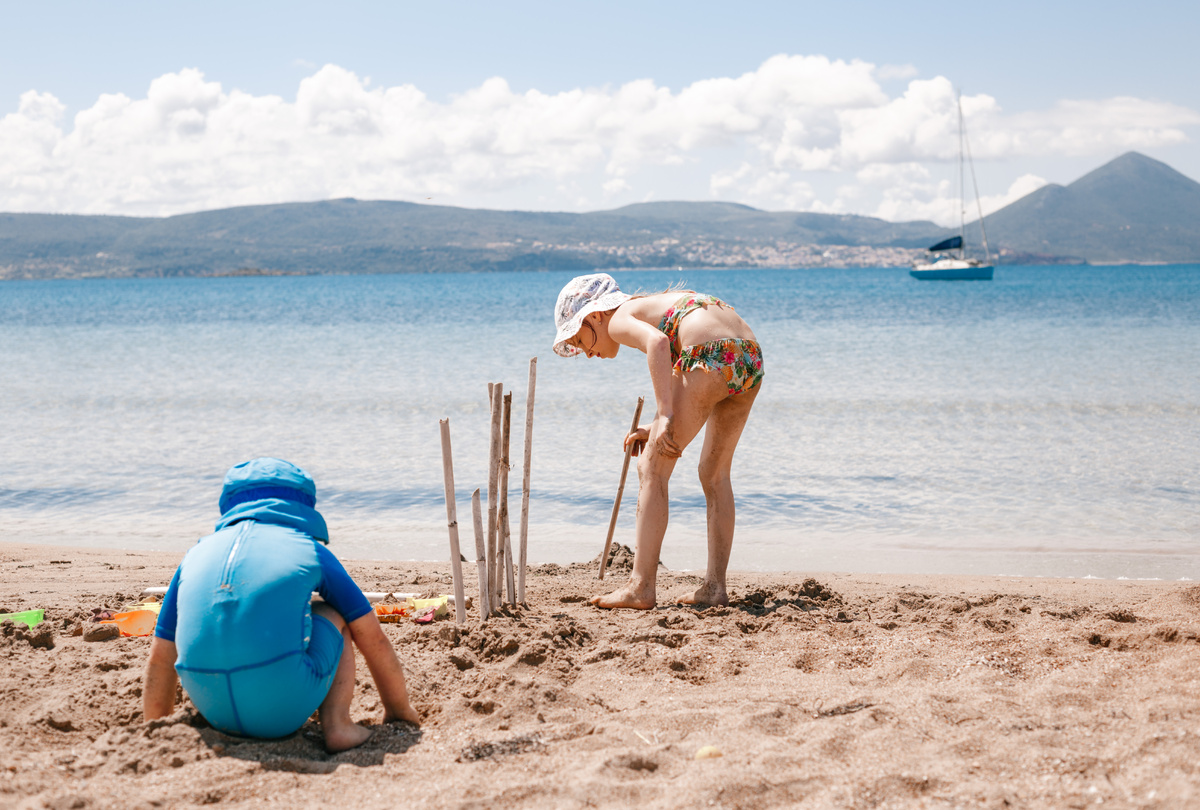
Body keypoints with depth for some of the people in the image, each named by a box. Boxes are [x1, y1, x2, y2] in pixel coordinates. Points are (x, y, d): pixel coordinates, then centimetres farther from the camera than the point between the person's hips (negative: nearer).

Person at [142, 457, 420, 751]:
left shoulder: (197, 554, 22)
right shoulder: (312, 552, 15)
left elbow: (159, 659, 25)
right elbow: (374, 641, 20)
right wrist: (400, 712, 35)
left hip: (216, 712, 3)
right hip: (286, 707, -3)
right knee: (333, 614, 26)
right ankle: (336, 721, 7)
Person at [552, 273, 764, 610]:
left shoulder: (619, 319, 7)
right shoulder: (652, 304, 32)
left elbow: (658, 342, -17)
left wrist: (665, 416, -22)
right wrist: (660, 426, 23)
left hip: (711, 356, -9)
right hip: (750, 355, 9)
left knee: (652, 469, 1)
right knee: (715, 472, 20)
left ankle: (641, 586, -2)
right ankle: (714, 587, 20)